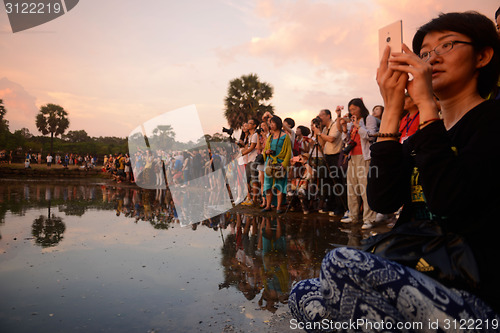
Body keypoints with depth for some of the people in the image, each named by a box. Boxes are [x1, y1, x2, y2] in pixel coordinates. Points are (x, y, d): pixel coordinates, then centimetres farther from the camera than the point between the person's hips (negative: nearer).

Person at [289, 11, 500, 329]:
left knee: (341, 263, -25)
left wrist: (425, 102, -17)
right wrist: (392, 110, -6)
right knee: (304, 295, -8)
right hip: (415, 280, 6)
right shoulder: (419, 138, 14)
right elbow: (382, 201, -4)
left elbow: (449, 198, -23)